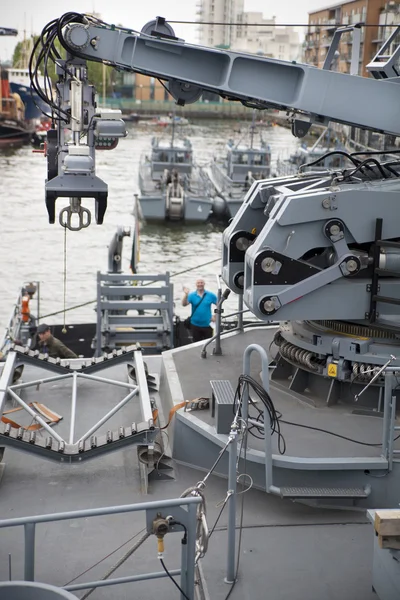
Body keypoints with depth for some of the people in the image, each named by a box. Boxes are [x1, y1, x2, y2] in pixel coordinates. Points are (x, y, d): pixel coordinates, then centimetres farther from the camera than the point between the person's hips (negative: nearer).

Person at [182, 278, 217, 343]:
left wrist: (215, 316, -3)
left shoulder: (210, 295, -1)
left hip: (207, 325, 0)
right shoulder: (192, 295, -2)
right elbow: (184, 304, -15)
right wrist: (186, 294, -29)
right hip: (195, 325, 0)